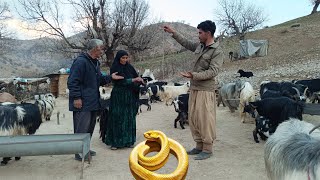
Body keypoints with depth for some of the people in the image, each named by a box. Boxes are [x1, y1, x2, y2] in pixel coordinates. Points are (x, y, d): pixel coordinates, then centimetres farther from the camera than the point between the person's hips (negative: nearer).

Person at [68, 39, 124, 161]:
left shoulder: (95, 63, 17)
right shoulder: (81, 62, -15)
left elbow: (99, 80, 23)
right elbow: (73, 81, -18)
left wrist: (110, 77, 9)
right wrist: (76, 98, -21)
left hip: (93, 102, 10)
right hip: (82, 103, -10)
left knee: (90, 126, 17)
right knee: (81, 128, -4)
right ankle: (79, 153, 8)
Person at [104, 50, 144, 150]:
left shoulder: (129, 67, 9)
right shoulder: (114, 68, -6)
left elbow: (136, 76, 8)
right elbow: (120, 81, -15)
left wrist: (139, 80, -15)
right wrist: (134, 80, -21)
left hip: (129, 96, 5)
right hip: (118, 96, -4)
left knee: (129, 118, 7)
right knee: (117, 118, -2)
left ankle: (128, 141, 17)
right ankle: (115, 142, 6)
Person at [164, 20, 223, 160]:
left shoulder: (217, 51, -10)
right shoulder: (199, 46, 12)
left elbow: (213, 71, -17)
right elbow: (186, 43, 30)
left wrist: (194, 75, -26)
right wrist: (173, 33, 30)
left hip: (206, 90, -8)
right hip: (194, 88, 8)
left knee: (205, 119, -5)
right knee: (193, 118, 11)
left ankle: (207, 149, 8)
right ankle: (199, 146, 22)